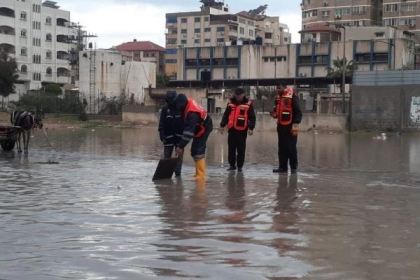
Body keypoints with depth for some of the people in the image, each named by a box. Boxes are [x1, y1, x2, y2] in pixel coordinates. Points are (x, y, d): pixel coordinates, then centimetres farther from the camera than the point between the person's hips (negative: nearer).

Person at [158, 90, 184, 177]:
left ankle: (178, 173, 6)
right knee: (166, 156, 3)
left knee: (179, 155, 2)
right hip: (168, 136, 1)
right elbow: (161, 123, -2)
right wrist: (162, 134, -11)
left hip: (179, 136, -1)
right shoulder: (165, 109, 0)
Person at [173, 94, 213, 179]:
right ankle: (199, 172, 15)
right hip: (199, 128, 10)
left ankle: (201, 174, -16)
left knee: (198, 150, -16)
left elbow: (189, 131, -38)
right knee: (194, 151, 10)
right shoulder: (188, 102, -10)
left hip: (204, 128, -10)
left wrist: (180, 146, -36)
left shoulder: (192, 113, -37)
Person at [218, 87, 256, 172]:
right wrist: (222, 125, 10)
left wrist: (251, 128, -12)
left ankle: (240, 166, 10)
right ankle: (232, 165, 17)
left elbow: (252, 117, -3)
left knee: (241, 149, 2)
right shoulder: (231, 103, 9)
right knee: (231, 148, 8)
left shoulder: (248, 104, -3)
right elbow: (226, 115, 15)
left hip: (242, 130, -4)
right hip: (232, 129, 4)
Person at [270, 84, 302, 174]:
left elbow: (298, 111, -13)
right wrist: (274, 114, 1)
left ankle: (294, 167, 8)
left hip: (290, 126, -7)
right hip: (280, 126, 7)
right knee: (282, 147, 9)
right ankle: (282, 167, 14)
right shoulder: (278, 97, 12)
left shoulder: (292, 95, -11)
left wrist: (296, 124, -19)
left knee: (291, 147, -2)